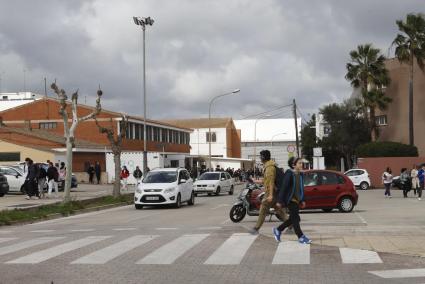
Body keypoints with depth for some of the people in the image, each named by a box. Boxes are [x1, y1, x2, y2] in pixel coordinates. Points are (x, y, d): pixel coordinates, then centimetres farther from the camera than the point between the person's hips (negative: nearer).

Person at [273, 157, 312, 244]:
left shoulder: (300, 174, 8)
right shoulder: (289, 174, -15)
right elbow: (284, 188, -15)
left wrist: (302, 200, 17)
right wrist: (280, 201, -16)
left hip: (297, 200, 8)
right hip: (290, 200, -8)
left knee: (292, 219, 14)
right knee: (295, 219, -3)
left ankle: (278, 230, 28)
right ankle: (301, 237, 5)